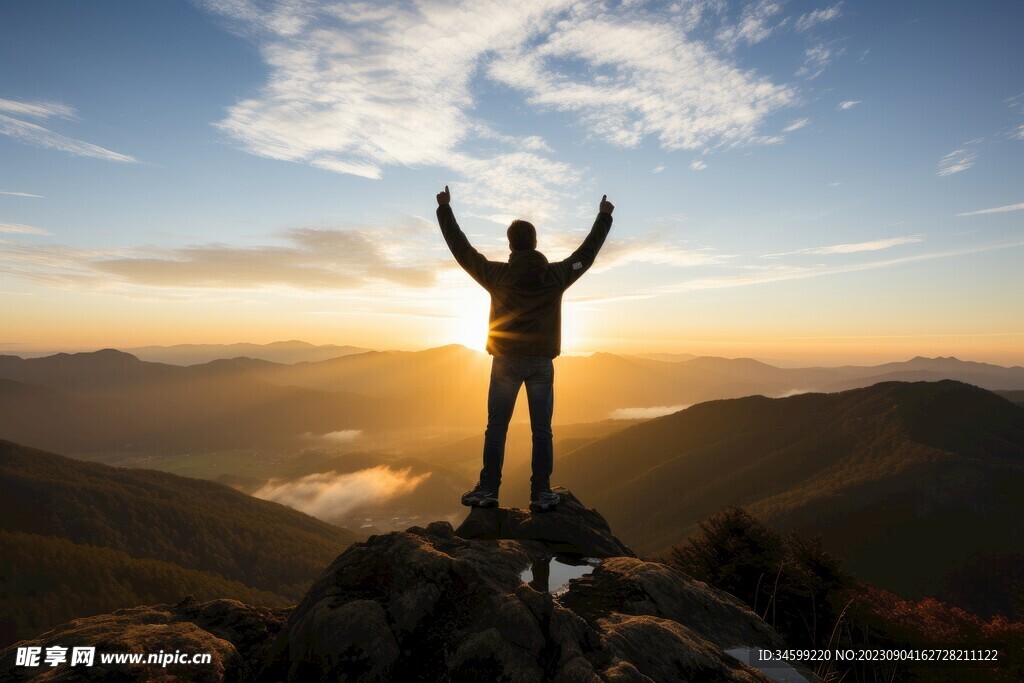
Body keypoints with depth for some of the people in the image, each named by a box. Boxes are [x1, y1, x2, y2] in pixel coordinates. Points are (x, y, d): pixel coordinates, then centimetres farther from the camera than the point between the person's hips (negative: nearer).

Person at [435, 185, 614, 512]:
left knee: (496, 428, 7)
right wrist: (604, 216, 26)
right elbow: (588, 252, 12)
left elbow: (461, 248, 4)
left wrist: (444, 208, 16)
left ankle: (488, 490, 10)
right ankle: (541, 494, 8)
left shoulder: (497, 274, -5)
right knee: (541, 430, 6)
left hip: (505, 361, 0)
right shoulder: (555, 275, -2)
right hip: (541, 362, 1)